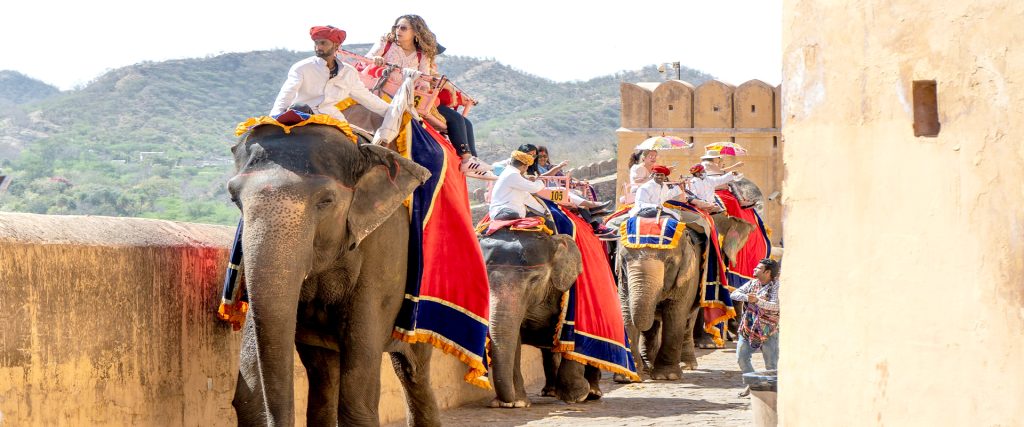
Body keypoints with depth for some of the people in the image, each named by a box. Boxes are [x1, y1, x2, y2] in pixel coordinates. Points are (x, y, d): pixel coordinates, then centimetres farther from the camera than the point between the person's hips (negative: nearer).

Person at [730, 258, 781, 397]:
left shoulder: (776, 286, -10)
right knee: (741, 357, 3)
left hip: (768, 330, -6)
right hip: (748, 328, 6)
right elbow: (734, 294, 1)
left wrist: (757, 301, -40)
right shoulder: (752, 283, 8)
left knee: (771, 364, -4)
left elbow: (775, 305, -26)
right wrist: (746, 297, -19)